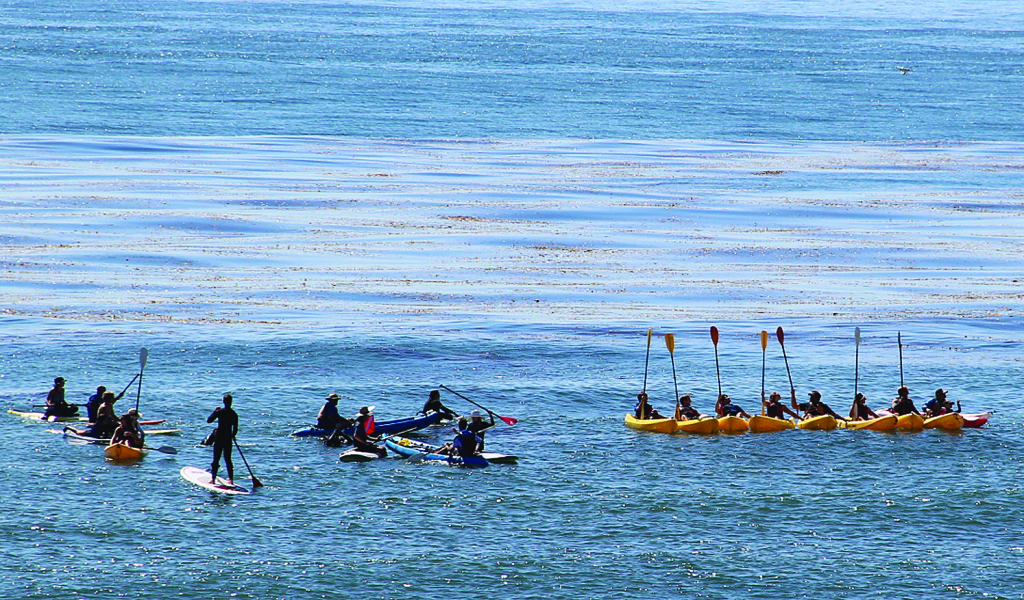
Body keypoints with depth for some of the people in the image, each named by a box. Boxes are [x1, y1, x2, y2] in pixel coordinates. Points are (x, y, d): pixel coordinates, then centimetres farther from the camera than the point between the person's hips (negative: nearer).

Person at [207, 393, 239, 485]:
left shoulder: (220, 412, -11)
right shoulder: (234, 414, -1)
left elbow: (209, 420, -8)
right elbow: (235, 429, 5)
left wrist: (214, 411, 5)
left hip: (219, 438, -3)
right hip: (228, 439, 3)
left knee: (216, 459, 4)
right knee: (228, 459, 11)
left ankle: (213, 478, 4)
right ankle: (231, 479, 10)